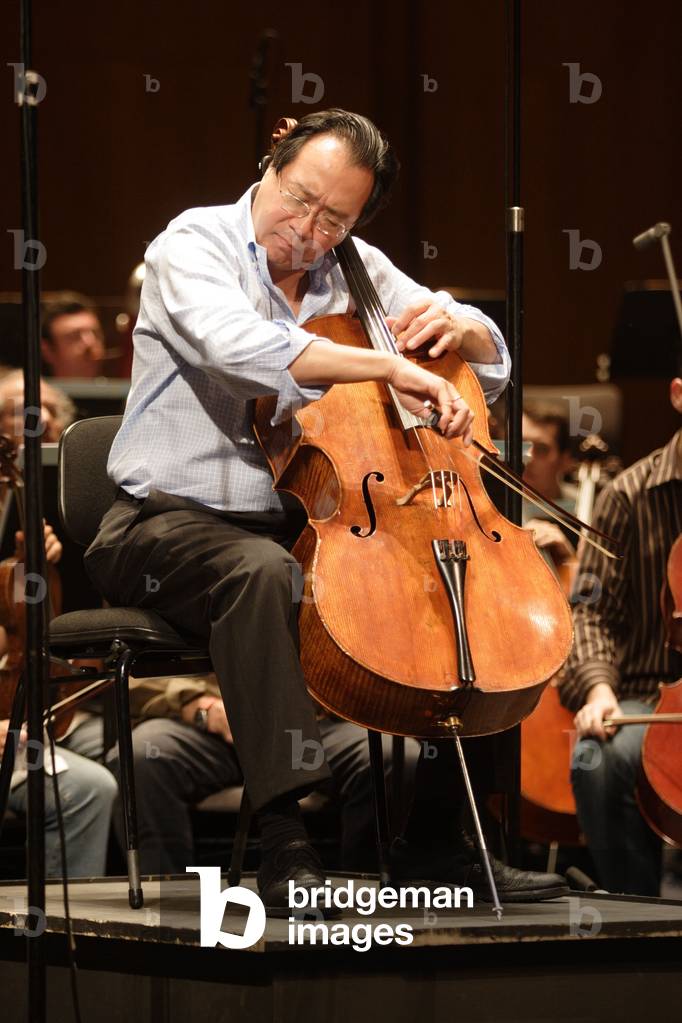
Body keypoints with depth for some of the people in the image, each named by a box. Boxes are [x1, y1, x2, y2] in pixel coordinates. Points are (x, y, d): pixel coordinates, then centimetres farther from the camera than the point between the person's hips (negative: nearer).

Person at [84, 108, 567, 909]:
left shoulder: (355, 273, 11)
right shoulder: (193, 246, -7)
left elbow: (490, 368, 19)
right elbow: (240, 346, -30)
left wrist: (453, 325, -6)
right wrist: (392, 367, -36)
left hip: (302, 525, 6)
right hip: (169, 522, -6)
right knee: (263, 572, -38)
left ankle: (434, 842, -3)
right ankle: (284, 842, -41)